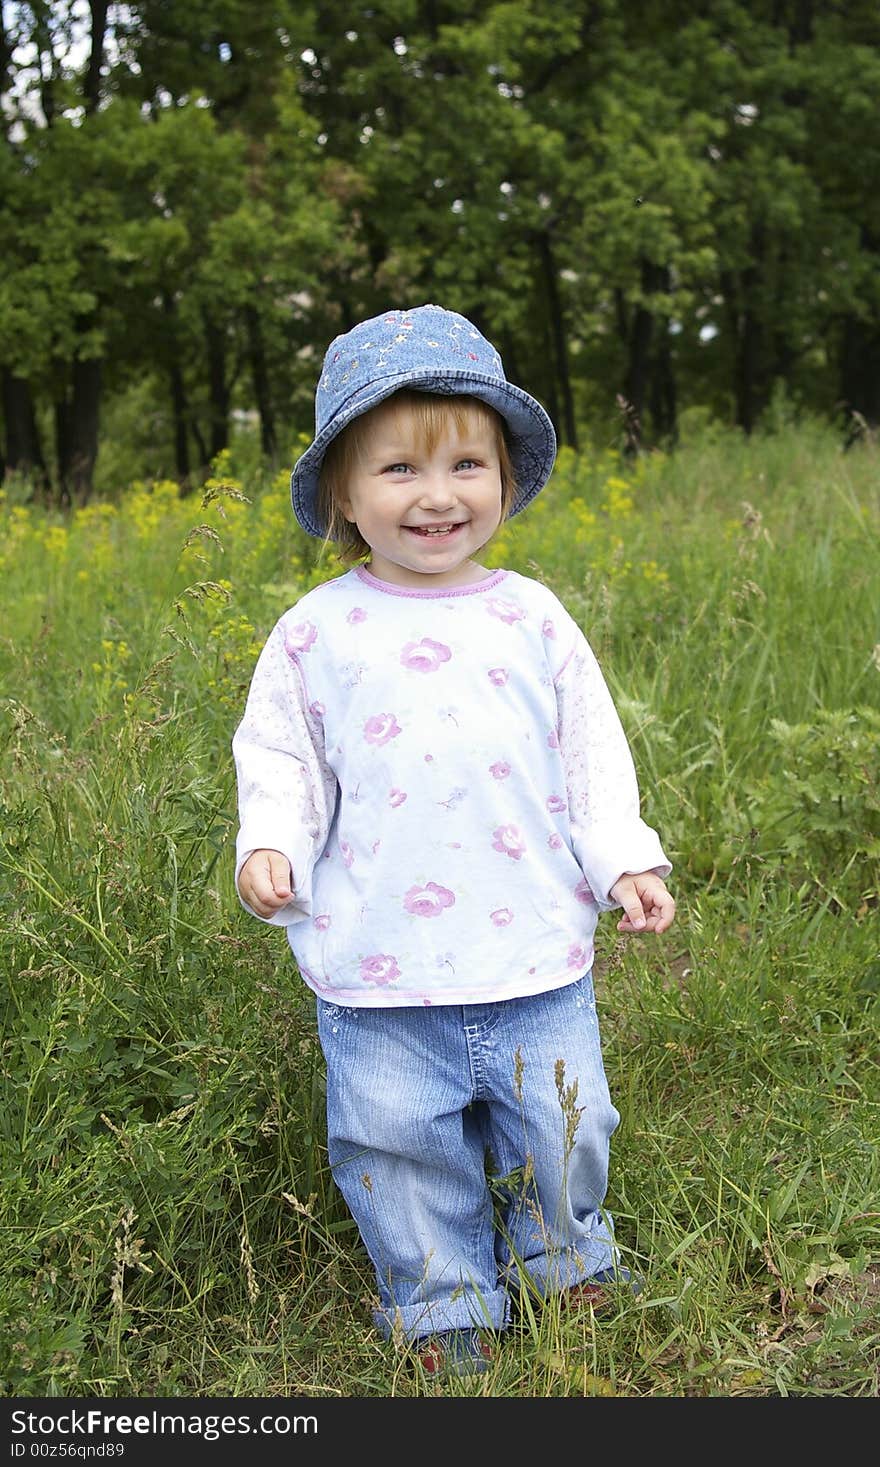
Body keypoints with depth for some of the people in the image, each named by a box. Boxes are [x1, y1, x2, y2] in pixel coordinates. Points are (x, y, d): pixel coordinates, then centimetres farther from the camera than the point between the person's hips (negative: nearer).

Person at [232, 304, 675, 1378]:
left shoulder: (531, 620, 1)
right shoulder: (317, 633, -2)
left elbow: (591, 751, 8)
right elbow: (276, 755, 5)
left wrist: (625, 858, 0)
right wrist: (270, 845, -11)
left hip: (536, 949, 1)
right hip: (380, 965, -1)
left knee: (562, 1127, 14)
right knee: (399, 1144, 10)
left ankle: (565, 1265, 42)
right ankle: (441, 1303, 34)